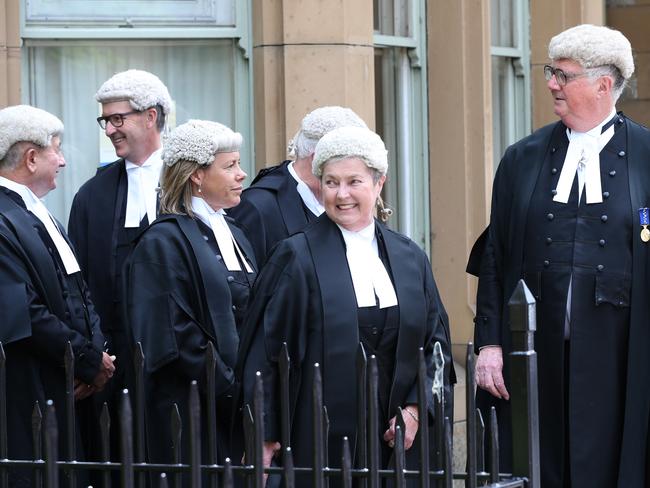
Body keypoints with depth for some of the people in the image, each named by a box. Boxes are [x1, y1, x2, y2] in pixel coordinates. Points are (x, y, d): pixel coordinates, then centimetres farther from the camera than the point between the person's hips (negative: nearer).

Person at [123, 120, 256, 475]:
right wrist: (232, 388, -16)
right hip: (194, 415, -8)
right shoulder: (164, 242, -9)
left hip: (239, 408, 8)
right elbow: (173, 336, -16)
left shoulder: (233, 236, 16)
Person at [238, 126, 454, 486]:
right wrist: (265, 439, -10)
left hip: (397, 443, 4)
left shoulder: (409, 258, 11)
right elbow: (265, 352, -4)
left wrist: (416, 408, -3)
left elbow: (436, 341, 13)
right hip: (321, 445, -4)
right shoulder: (297, 257, -2)